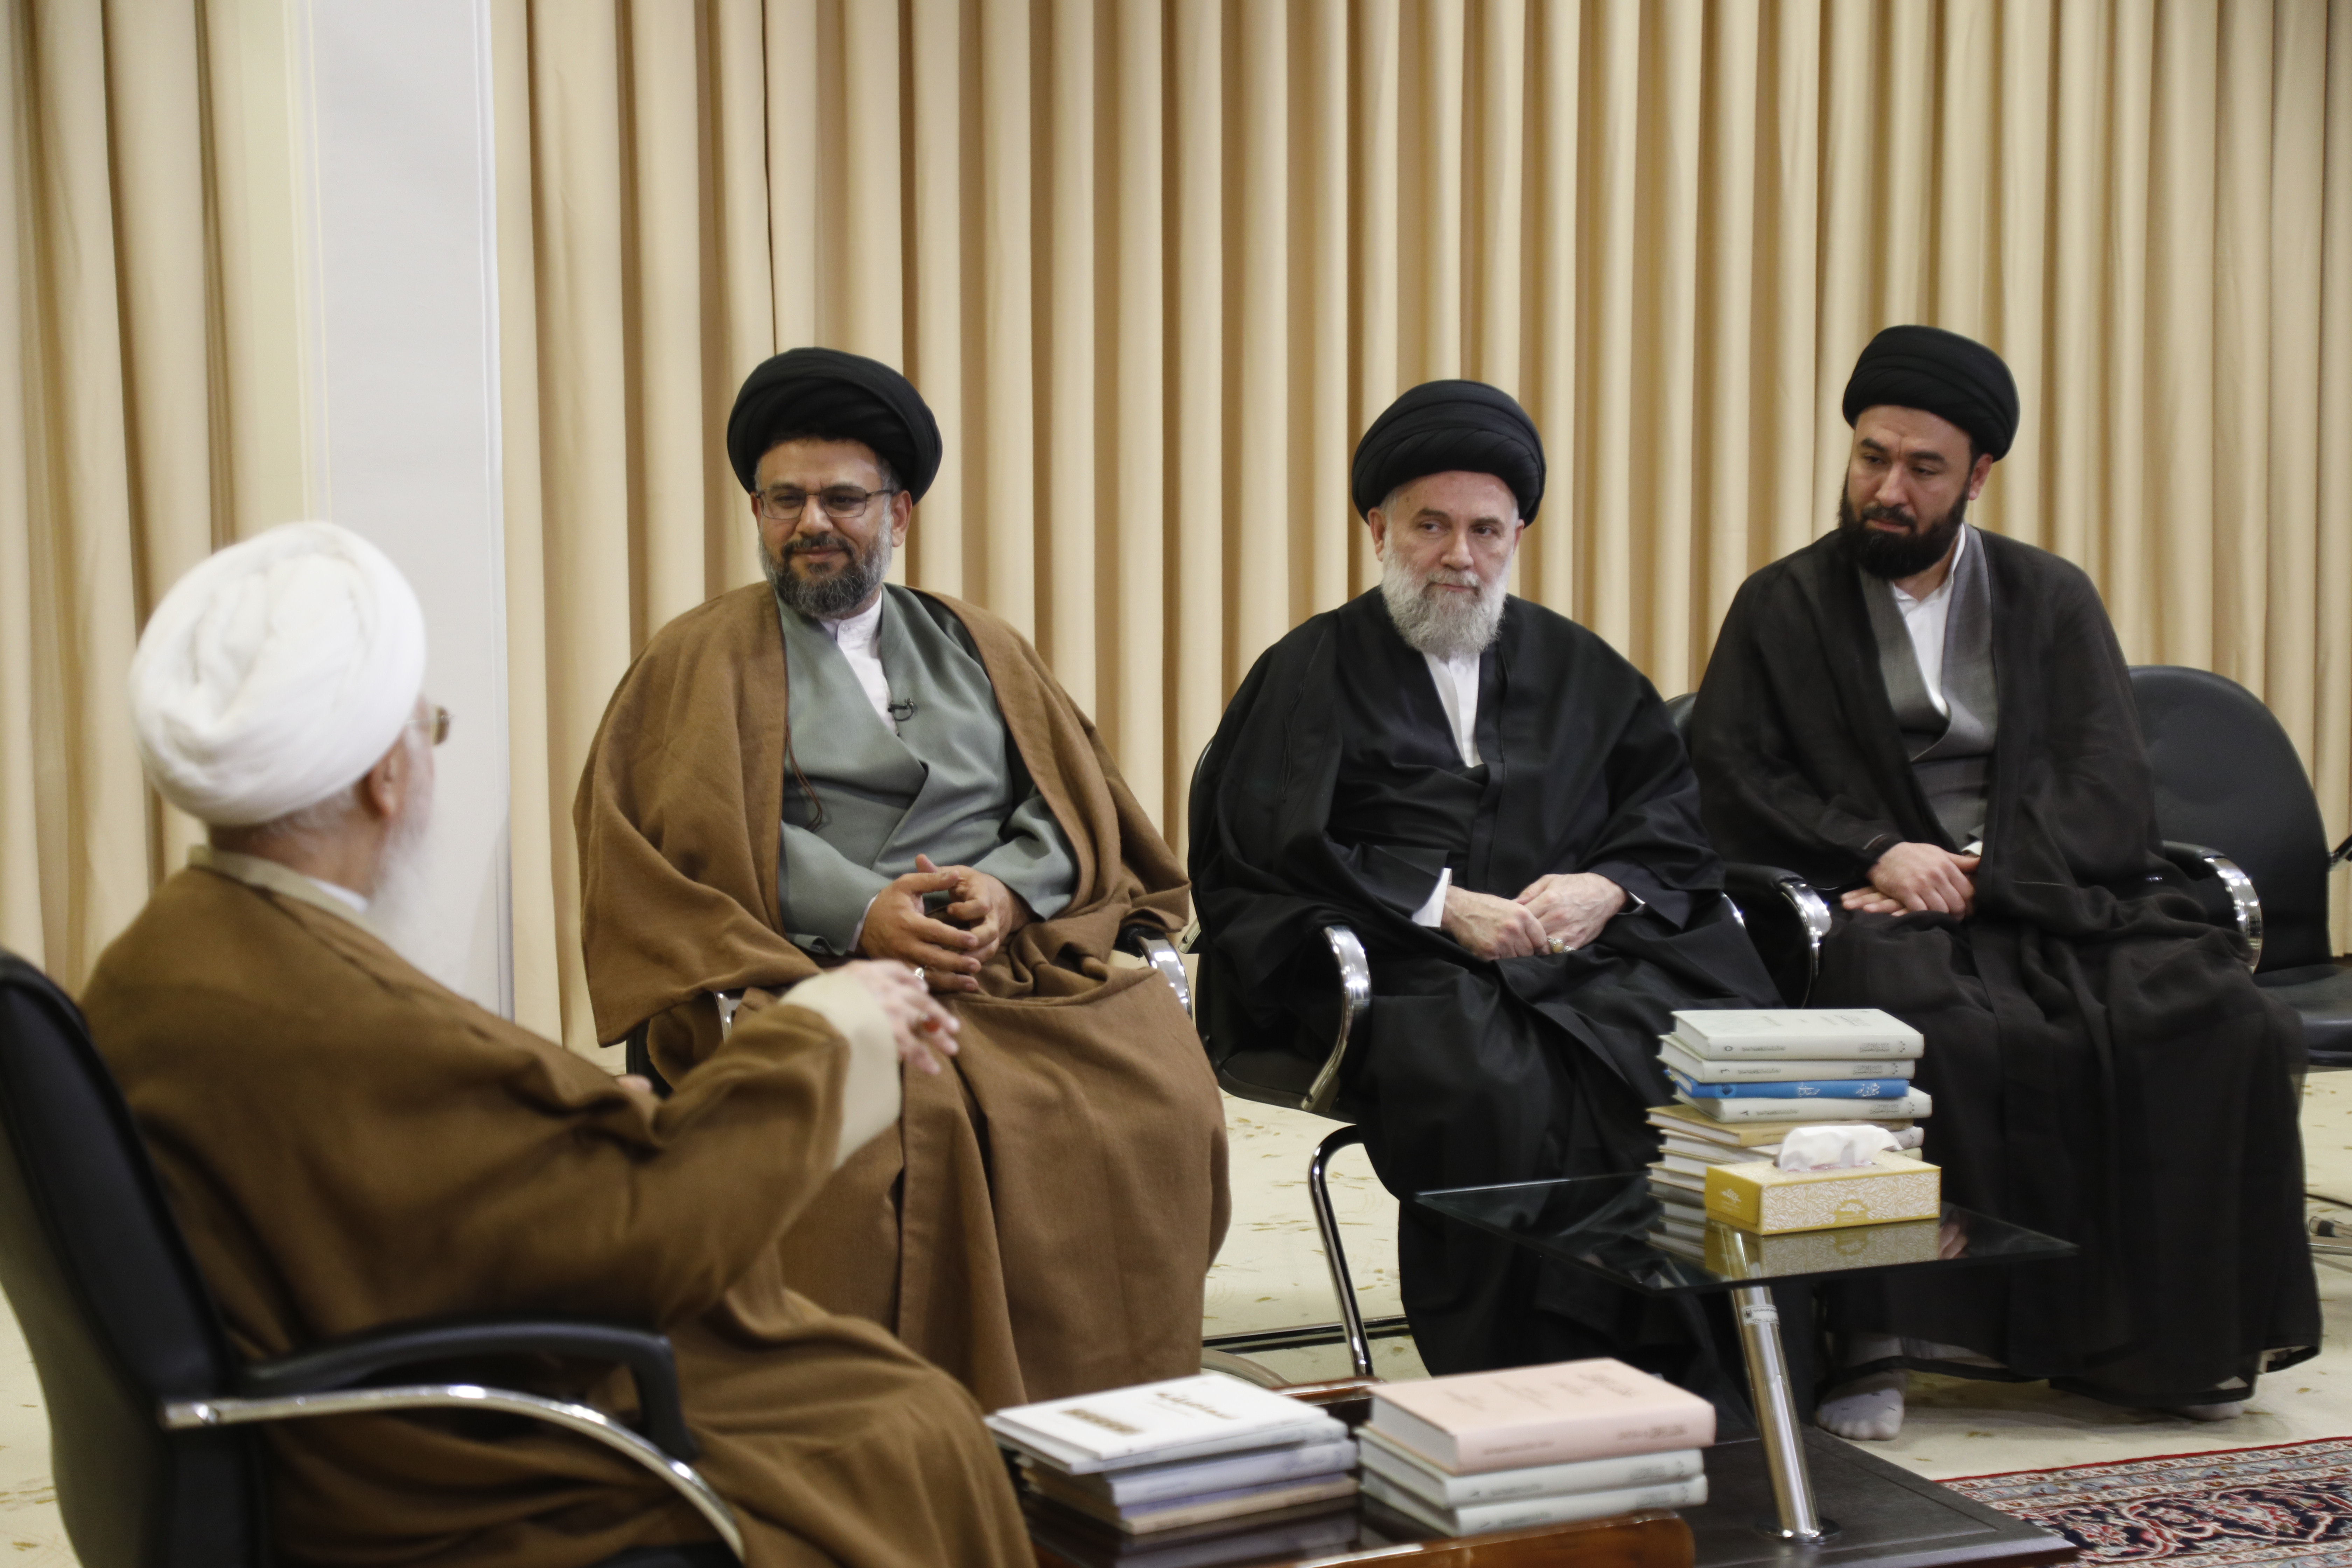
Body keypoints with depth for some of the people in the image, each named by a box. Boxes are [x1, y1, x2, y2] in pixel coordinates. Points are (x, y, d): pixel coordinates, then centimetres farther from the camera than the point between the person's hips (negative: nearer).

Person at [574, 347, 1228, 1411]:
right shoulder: (700, 662, 15)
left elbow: (1075, 806, 16)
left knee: (1161, 1080, -26)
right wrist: (860, 915, -13)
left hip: (1014, 959, 3)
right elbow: (682, 836, 0)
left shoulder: (978, 647, 25)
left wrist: (1006, 888, -7)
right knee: (915, 1117, -36)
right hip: (820, 971, -3)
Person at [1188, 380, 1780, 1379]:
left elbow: (1673, 816, 16)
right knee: (1492, 1088, -36)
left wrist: (1609, 887, -6)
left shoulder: (1576, 668, 25)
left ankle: (1671, 1364, -19)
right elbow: (1268, 849, -2)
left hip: (1581, 951, 4)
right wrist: (1440, 904, -12)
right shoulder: (1313, 672, 13)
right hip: (1396, 964, -3)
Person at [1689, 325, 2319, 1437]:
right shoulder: (1783, 607, 12)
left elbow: (2110, 800, 5)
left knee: (2216, 1023, -23)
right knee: (1929, 1026, -36)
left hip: (2047, 896, 3)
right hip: (1874, 907, -2)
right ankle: (1876, 1338, -28)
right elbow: (1731, 784, 1)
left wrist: (1979, 876, -12)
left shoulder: (2053, 601, 16)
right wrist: (1877, 852, -13)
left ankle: (2144, 1335, -11)